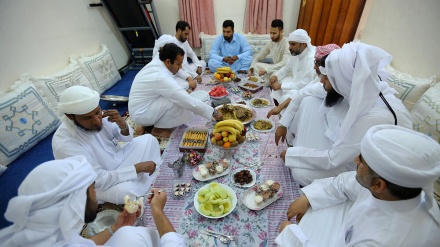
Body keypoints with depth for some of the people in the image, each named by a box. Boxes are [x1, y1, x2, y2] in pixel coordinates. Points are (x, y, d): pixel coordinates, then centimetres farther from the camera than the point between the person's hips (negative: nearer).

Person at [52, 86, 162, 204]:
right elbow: (101, 180, -30)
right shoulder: (64, 144, -32)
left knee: (149, 139, -1)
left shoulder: (100, 115, -16)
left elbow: (127, 138, -2)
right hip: (101, 184, -6)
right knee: (128, 191, -33)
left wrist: (123, 125, -25)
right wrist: (138, 167, -27)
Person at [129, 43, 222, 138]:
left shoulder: (155, 63, -6)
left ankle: (148, 122, 11)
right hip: (140, 114, -9)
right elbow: (191, 103, -30)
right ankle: (158, 129, -3)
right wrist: (214, 113, -21)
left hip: (140, 106, 9)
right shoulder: (162, 78, -32)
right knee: (181, 102, -26)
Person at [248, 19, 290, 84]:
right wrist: (251, 69, -15)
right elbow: (257, 57, 5)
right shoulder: (270, 43, 1)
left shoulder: (287, 43, -20)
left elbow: (285, 63, -33)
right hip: (274, 68, 7)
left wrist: (266, 70, -37)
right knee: (255, 65, -10)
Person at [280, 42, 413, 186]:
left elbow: (333, 159, -29)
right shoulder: (353, 88, -20)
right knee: (309, 102, -9)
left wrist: (292, 154, -20)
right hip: (342, 139, 7)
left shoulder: (376, 118, -37)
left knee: (300, 173, -22)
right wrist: (284, 124, -7)